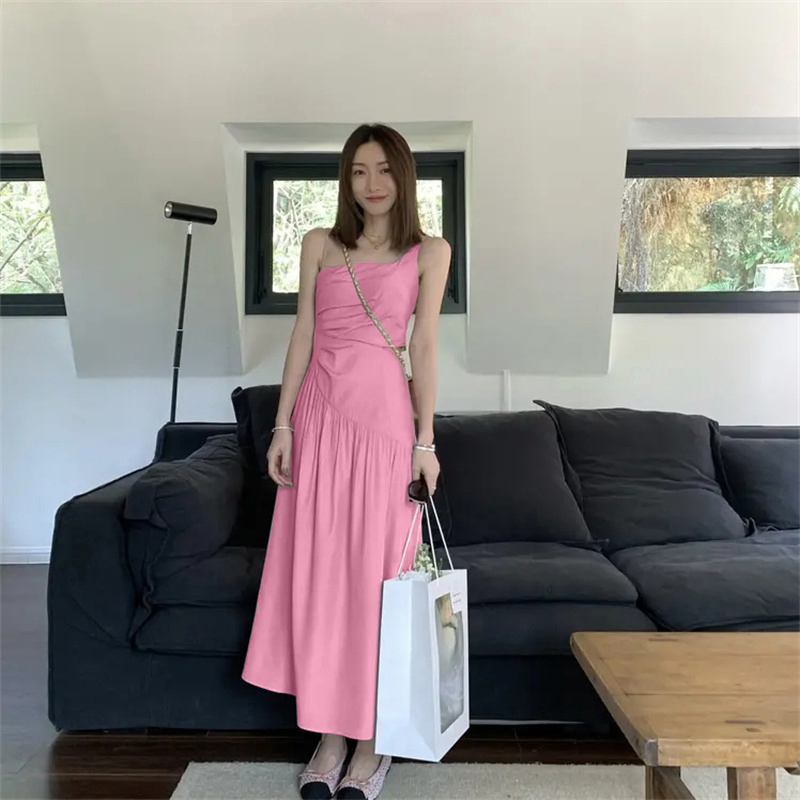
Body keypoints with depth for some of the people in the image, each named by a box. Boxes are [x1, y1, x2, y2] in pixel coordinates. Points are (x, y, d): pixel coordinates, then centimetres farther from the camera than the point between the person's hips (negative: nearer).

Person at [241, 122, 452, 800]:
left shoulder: (429, 252, 6)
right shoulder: (319, 245, 13)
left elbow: (425, 345, 1)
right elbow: (303, 336, 10)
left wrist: (425, 440, -4)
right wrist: (283, 424, 3)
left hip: (385, 415, -2)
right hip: (320, 413, 3)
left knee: (378, 573, 2)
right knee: (316, 572, 4)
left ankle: (372, 742, 17)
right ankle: (329, 734, 19)